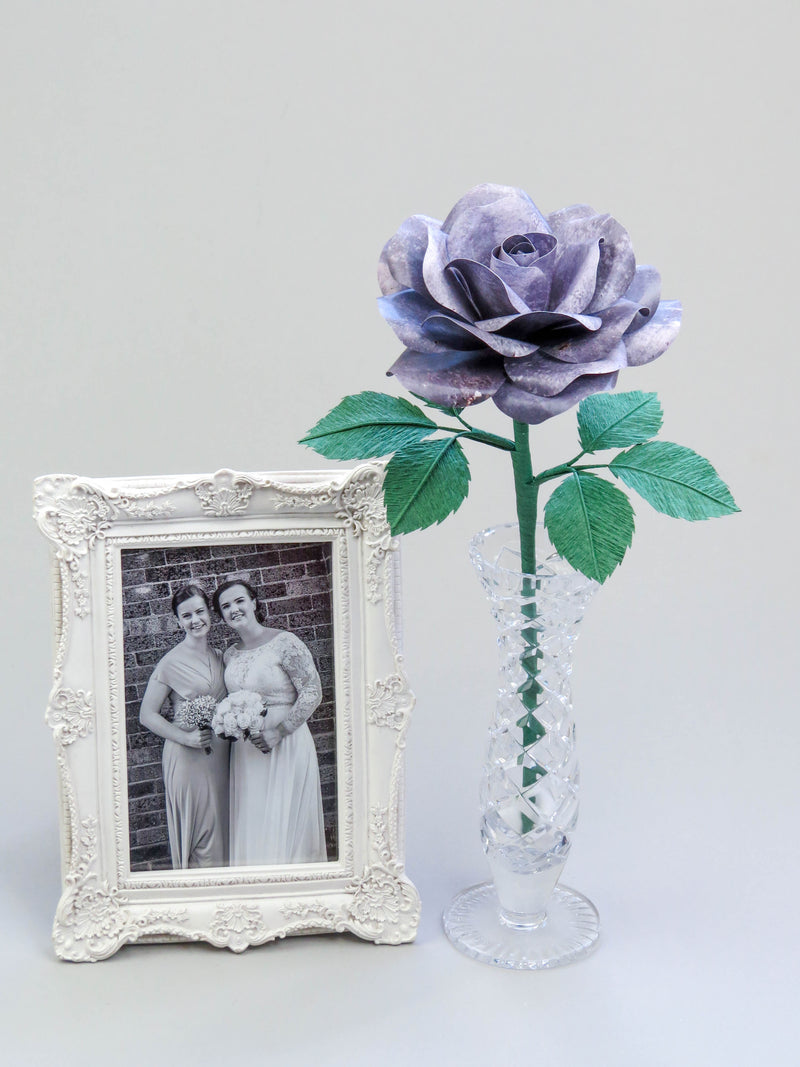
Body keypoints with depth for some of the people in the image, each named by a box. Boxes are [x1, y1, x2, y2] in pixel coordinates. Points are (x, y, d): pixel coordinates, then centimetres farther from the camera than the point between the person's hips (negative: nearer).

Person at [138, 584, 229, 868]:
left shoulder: (220, 657, 10)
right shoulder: (171, 662, -9)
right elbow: (147, 715, -9)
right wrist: (186, 738, -18)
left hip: (220, 755, 6)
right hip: (188, 757, -6)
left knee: (222, 831, 10)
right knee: (198, 832, -4)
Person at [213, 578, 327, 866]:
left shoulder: (284, 643, -10)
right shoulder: (230, 655, 9)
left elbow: (312, 693, -13)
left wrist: (278, 732, -17)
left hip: (285, 746, -6)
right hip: (246, 751, 6)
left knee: (286, 823, -2)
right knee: (251, 825, 8)